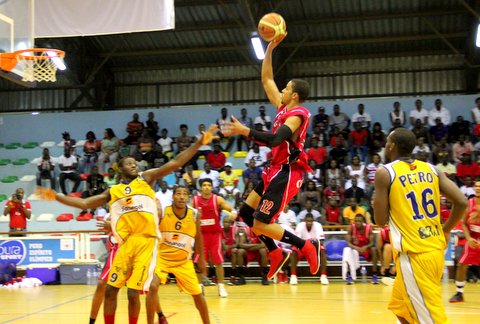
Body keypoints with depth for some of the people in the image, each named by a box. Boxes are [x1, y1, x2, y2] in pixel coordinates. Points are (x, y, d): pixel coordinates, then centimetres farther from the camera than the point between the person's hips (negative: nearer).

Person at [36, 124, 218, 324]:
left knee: (133, 294, -3)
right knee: (110, 290, 5)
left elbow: (175, 163, 1)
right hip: (124, 244, 3)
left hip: (146, 242, -3)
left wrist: (200, 142, -8)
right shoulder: (113, 191, 17)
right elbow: (84, 203, 17)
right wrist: (56, 197, 7)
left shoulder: (146, 178, 9)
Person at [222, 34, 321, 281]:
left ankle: (307, 246, 1)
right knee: (246, 212, 9)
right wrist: (270, 48, 15)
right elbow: (266, 80, 19)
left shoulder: (297, 114, -15)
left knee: (261, 224, -11)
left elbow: (275, 139, -30)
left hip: (286, 173, -9)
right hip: (276, 170, 9)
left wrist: (244, 131, -29)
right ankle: (276, 253, 18)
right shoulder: (284, 107, 12)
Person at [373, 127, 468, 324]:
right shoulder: (431, 169, 9)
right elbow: (461, 202, 3)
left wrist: (378, 204, 15)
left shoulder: (384, 173, -6)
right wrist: (445, 231, 18)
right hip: (435, 249, 7)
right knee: (400, 307, 23)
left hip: (413, 254, -7)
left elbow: (380, 221, -6)